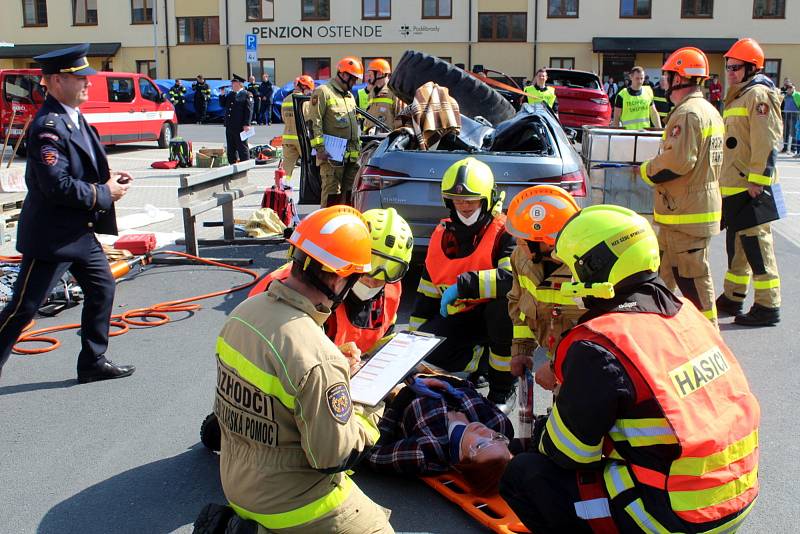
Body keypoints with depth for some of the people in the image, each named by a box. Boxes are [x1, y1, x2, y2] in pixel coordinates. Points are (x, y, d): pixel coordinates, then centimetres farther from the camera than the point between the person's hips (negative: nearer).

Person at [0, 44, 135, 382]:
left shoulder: (74, 117, 9)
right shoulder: (48, 126, -22)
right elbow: (57, 185, -28)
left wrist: (106, 177, 5)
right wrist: (104, 193, -17)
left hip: (79, 230, 10)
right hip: (50, 234, -10)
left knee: (102, 290, 14)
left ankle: (94, 362, 25)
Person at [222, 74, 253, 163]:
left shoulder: (247, 94, -4)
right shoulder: (230, 94, 18)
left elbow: (249, 110, -10)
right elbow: (223, 105, 20)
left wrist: (246, 124, -18)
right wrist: (222, 95, 6)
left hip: (240, 127, -7)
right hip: (229, 126, 7)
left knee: (242, 147, -3)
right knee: (231, 148, 11)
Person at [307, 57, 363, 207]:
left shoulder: (350, 96, 24)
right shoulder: (323, 92, -4)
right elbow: (314, 123, -11)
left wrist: (358, 147, 23)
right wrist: (320, 148, -18)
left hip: (352, 155, 8)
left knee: (351, 190, 10)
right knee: (332, 190, -10)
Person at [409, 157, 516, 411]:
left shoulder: (503, 232, -13)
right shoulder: (442, 234, 7)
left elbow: (515, 278, -34)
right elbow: (427, 291, 13)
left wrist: (462, 284, -31)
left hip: (494, 314, -4)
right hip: (460, 317, 5)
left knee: (502, 305, -39)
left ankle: (503, 384, -16)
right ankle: (477, 362, 12)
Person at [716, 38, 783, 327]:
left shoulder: (759, 94, -11)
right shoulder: (739, 96, 20)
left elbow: (767, 142, -19)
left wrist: (758, 180, -23)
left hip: (750, 186, -10)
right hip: (733, 185, 10)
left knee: (756, 243, -7)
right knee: (736, 242, 17)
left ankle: (768, 306, -2)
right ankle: (732, 297, 28)